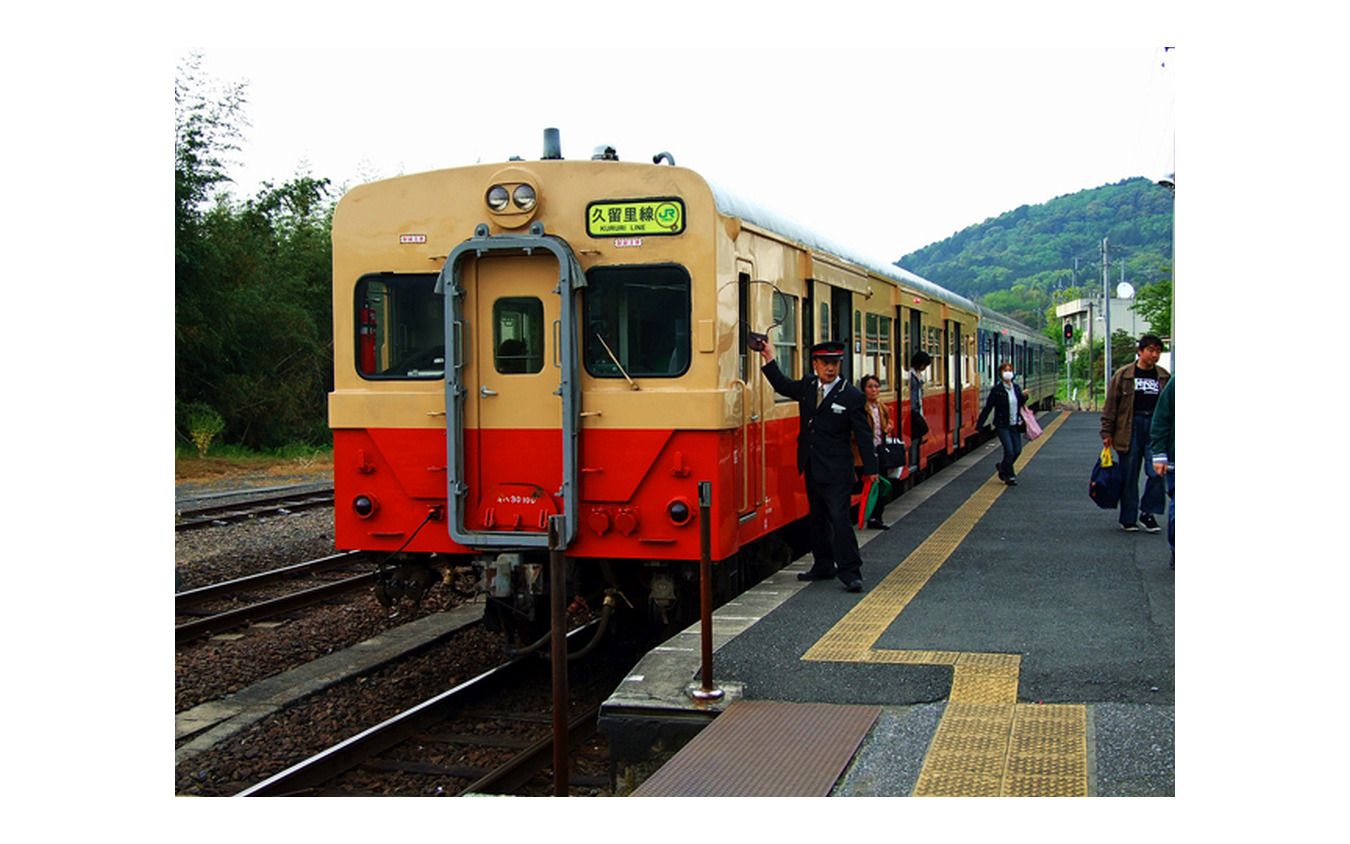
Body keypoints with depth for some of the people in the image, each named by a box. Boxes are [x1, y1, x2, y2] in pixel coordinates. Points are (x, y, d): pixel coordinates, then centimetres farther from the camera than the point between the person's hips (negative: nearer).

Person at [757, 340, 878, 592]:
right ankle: (823, 566, 26)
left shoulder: (851, 396, -8)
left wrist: (870, 469, -8)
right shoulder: (807, 386, 7)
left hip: (836, 471, -6)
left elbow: (863, 434, -6)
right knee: (818, 518, 15)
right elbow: (783, 385, 26)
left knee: (839, 518, -10)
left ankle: (850, 572, -6)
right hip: (811, 468, 7)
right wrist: (769, 360, 16)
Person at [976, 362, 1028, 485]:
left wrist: (1024, 397, -2)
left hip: (1014, 425, 6)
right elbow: (987, 408, -8)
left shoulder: (1016, 388, 7)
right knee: (1009, 450, -10)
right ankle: (1009, 476, 9)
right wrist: (979, 425, -9)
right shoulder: (996, 390, -10)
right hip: (1002, 425, -6)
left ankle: (1003, 466, 32)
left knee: (1017, 451, 5)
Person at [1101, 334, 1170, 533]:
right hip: (1130, 428, -2)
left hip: (1156, 428, 2)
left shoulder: (1164, 377, 11)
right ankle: (1128, 518, 13)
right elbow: (1110, 405, 2)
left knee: (1157, 472, -9)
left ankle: (1147, 513, 7)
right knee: (1129, 476, 3)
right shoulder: (1123, 375, 1)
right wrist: (1107, 432, -2)